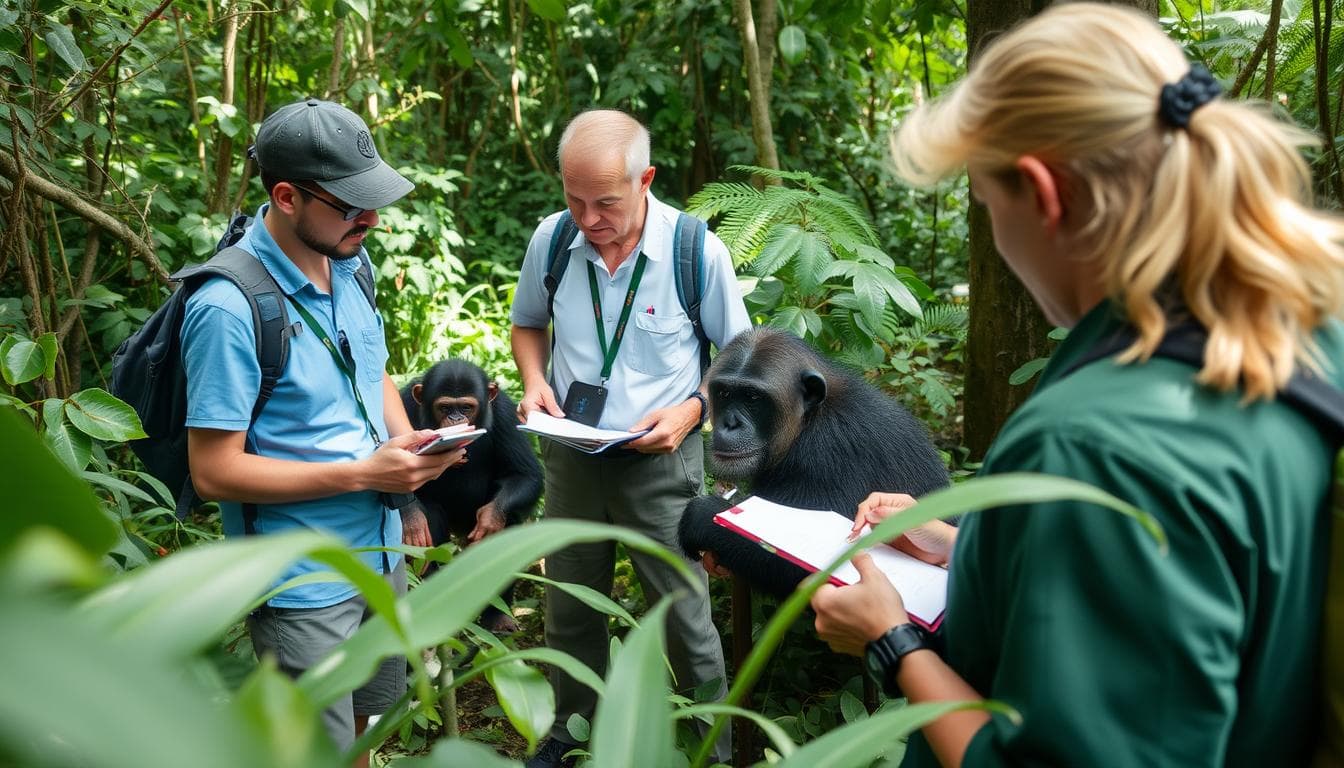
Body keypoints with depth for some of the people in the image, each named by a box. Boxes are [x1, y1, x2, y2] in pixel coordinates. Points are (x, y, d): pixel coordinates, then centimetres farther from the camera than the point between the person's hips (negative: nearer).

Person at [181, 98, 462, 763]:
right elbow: (214, 471, -22)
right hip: (303, 583, -7)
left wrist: (408, 444, -4)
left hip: (380, 553, 7)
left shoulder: (349, 263, 0)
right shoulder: (228, 309, -25)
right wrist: (364, 473, -23)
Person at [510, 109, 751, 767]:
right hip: (571, 456, 4)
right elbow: (528, 325, 12)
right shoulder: (552, 238, -8)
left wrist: (692, 409, -20)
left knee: (684, 620, 6)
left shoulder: (697, 251, -17)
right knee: (569, 613, 20)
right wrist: (534, 381, -8)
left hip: (660, 461, -3)